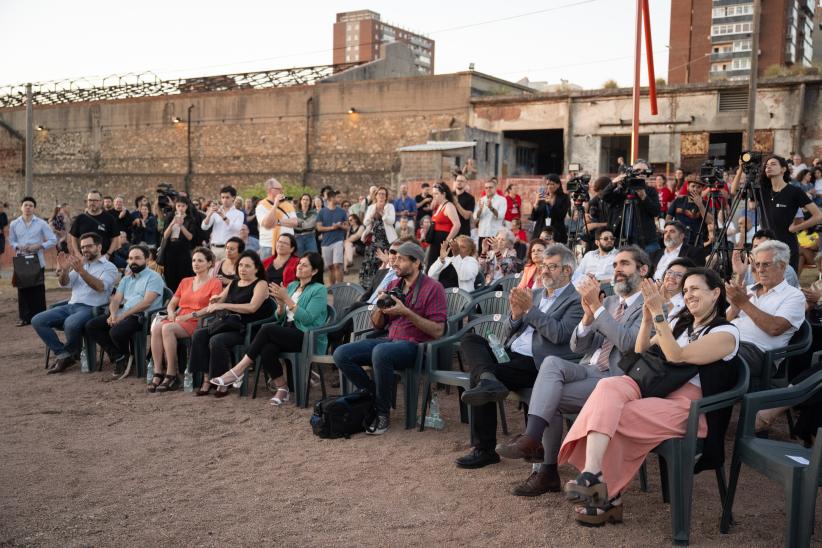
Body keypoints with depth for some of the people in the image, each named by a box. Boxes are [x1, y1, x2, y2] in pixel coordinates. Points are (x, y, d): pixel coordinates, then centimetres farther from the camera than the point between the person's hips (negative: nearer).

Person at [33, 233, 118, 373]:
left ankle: (69, 354, -8)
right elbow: (64, 283, 9)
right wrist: (64, 270, -13)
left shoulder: (109, 267, 4)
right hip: (71, 305, 7)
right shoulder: (80, 264, 23)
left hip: (91, 308, -7)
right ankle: (63, 354, -8)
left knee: (71, 323, -37)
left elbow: (100, 286, -16)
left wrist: (81, 271, -28)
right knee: (38, 321, -10)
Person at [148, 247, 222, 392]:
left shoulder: (215, 283, 6)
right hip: (178, 320, 5)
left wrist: (190, 315, -16)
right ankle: (158, 373, -28)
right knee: (156, 327, -27)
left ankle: (171, 375, -29)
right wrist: (171, 313, 1)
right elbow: (172, 303, 24)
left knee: (167, 328, -33)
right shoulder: (185, 282, 25)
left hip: (197, 323, -5)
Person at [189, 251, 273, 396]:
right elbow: (217, 305, 24)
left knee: (217, 340, -29)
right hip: (230, 325, 7)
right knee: (198, 334, -14)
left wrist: (223, 305, -19)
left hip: (248, 329, -7)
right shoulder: (234, 284, 20)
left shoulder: (261, 284, -2)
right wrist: (215, 300, -1)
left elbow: (252, 307, -18)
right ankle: (207, 379, -13)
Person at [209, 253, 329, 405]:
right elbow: (280, 319, 17)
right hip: (288, 333, 6)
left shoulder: (319, 290, -2)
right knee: (267, 350, -28)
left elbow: (308, 318, -15)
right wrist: (280, 304, -4)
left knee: (267, 329, -28)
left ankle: (238, 371, -21)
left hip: (309, 338, -6)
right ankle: (282, 389, -11)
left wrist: (287, 299, -15)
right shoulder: (291, 286, 18)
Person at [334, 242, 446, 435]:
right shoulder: (393, 285, 16)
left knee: (380, 352, -38)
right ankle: (372, 395, 1)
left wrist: (406, 312, -18)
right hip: (390, 339, 7)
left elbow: (437, 331, -13)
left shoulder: (433, 288, -4)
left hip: (415, 345, -7)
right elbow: (377, 324, 20)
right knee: (341, 354, -12)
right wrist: (379, 307, -2)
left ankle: (382, 413, -20)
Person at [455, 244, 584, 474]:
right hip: (511, 352, 8)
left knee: (477, 376, -23)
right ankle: (488, 379, -37)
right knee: (470, 340, -13)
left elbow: (559, 334, -16)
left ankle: (485, 449, -17)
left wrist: (530, 309, -16)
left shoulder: (576, 301, -1)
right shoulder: (535, 294, 23)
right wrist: (516, 314, -5)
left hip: (534, 364, -8)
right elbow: (510, 329, 18)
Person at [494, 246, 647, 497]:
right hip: (588, 370, 6)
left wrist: (596, 306, -17)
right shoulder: (608, 302, 21)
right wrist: (588, 315, -4)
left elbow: (627, 343, -17)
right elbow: (578, 346, 14)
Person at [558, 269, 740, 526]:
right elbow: (641, 353, 20)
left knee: (606, 413, -26)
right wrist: (647, 318, 5)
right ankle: (593, 475, -38)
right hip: (656, 388, 6)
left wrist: (658, 313, -16)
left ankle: (605, 493, -15)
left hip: (688, 405, -6)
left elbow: (677, 356, -14)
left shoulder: (726, 332, 0)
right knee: (608, 386, -28)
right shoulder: (681, 323, 23)